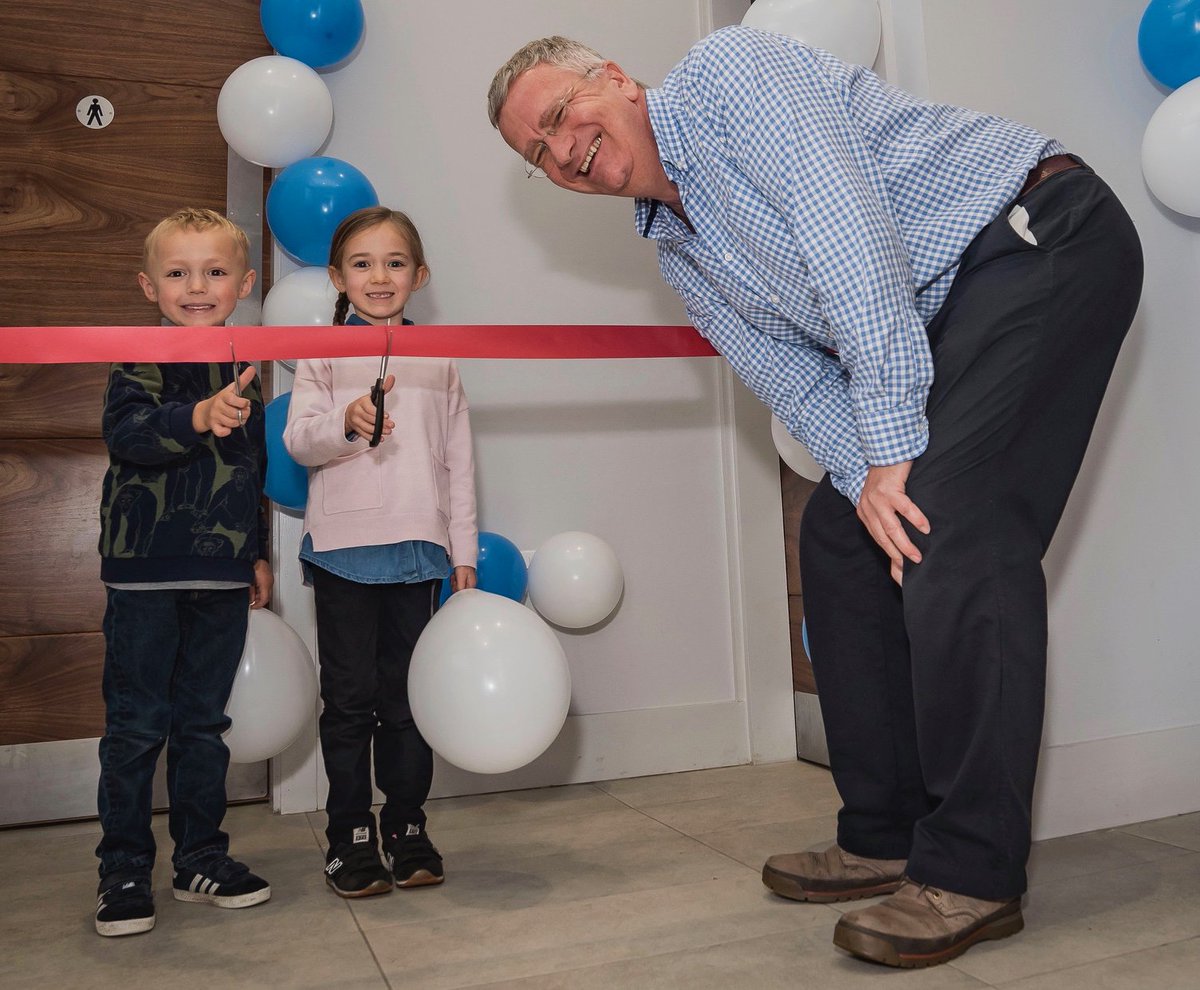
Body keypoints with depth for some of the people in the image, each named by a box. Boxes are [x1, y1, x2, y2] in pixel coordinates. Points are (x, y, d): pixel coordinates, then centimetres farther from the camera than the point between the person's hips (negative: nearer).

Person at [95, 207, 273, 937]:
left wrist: (259, 554, 19)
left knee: (204, 722, 13)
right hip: (146, 574, -4)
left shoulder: (245, 375, 10)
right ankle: (124, 871, 17)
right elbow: (126, 432, -25)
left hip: (221, 578, 5)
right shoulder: (140, 361, -5)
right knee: (136, 726, 3)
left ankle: (201, 858, 25)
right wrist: (196, 417, -43)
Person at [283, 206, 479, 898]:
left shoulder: (439, 360, 11)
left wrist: (464, 552, 7)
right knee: (350, 695, 3)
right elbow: (298, 439, -5)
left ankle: (408, 828, 19)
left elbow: (459, 461, 11)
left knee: (408, 694, 7)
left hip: (418, 549, 2)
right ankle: (351, 836, 14)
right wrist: (346, 423, -26)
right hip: (344, 546, -2)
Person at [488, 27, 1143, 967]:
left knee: (953, 534, -22)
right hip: (940, 315, 9)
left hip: (1047, 235, -8)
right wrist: (861, 473, -13)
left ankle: (973, 873, -12)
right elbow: (792, 376, 6)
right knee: (840, 537, 4)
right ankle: (887, 837, 13)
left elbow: (846, 228, -24)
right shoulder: (676, 246, 13)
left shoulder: (726, 69, -11)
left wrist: (894, 446, -25)